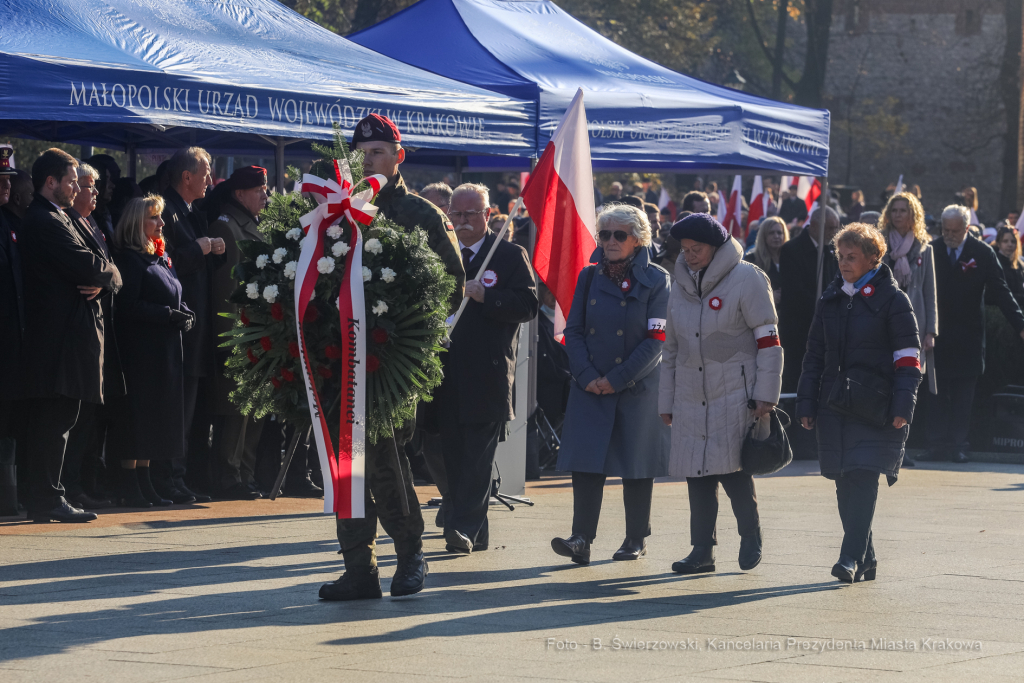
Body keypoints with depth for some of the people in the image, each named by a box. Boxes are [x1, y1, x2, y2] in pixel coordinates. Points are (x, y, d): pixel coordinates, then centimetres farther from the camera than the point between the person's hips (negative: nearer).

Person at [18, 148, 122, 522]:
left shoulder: (57, 220, 21)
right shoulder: (45, 222, -13)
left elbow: (95, 268, 15)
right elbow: (88, 267, -22)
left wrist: (102, 280, -7)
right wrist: (107, 272, -1)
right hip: (58, 338, -10)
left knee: (52, 422, 10)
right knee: (54, 420, -8)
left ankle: (44, 499, 13)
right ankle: (47, 500, -7)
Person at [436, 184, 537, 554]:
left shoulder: (510, 256, 2)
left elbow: (528, 305, -7)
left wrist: (485, 296, -18)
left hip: (489, 371, -5)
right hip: (447, 371, 5)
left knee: (478, 456, -9)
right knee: (453, 454, 6)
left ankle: (464, 527, -13)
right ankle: (477, 532, 14)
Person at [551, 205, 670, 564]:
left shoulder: (656, 280, -3)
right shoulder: (589, 277, 7)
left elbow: (656, 340, -9)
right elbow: (573, 331, 6)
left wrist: (616, 380, -12)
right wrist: (587, 376, -8)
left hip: (637, 387, -2)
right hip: (590, 385, 3)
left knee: (636, 465, 5)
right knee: (586, 460, -8)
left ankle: (636, 538, 17)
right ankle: (581, 540, -12)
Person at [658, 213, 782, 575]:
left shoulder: (746, 279, -6)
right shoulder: (681, 285, 12)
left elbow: (768, 339, -6)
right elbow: (671, 347, 18)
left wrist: (765, 394, -11)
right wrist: (666, 401, 17)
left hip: (735, 393, -5)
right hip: (691, 395, 5)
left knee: (731, 468, -9)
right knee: (697, 473, 3)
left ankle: (751, 536, 12)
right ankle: (702, 550, 9)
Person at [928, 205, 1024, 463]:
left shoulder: (983, 253, -1)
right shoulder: (932, 250, 2)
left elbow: (1000, 292, 0)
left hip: (968, 336, -1)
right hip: (937, 333, 1)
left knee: (963, 393, 0)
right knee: (937, 391, 0)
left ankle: (958, 445, 3)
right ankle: (938, 444, 4)